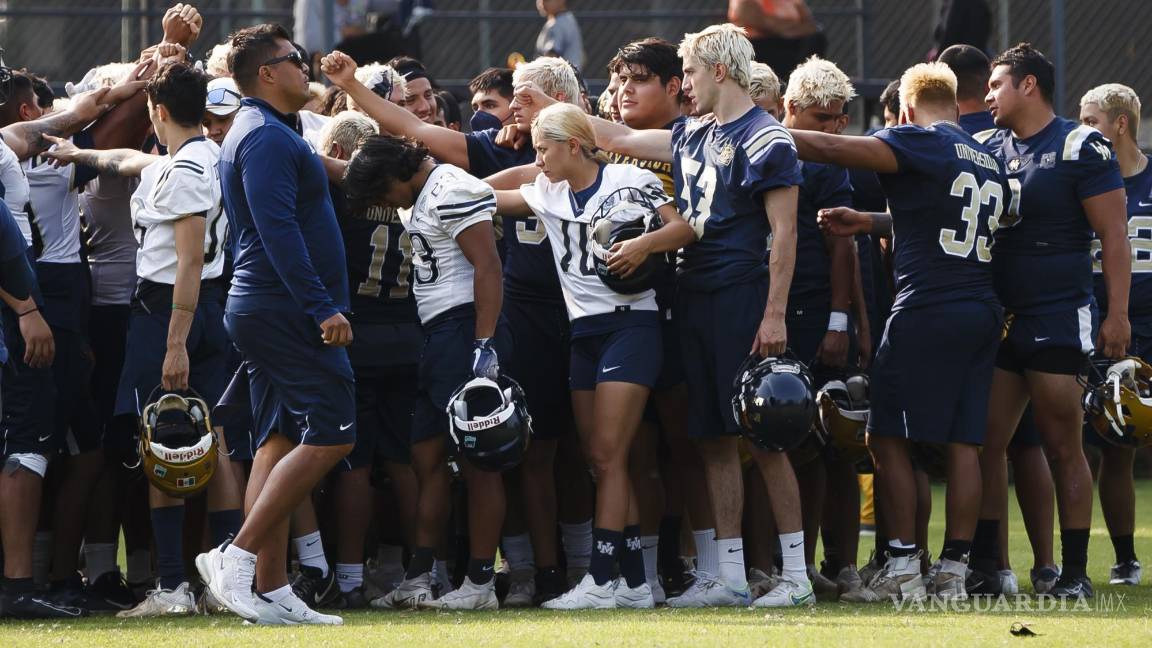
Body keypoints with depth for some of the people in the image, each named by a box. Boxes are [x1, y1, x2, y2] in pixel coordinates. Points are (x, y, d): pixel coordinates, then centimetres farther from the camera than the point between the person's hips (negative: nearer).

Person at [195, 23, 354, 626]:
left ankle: (271, 590, 4)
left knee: (278, 442, 7)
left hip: (262, 311, 11)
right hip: (286, 308, -11)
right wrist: (322, 306, -25)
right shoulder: (268, 137, -13)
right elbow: (278, 228, -23)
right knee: (329, 434, -13)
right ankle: (237, 557, -16)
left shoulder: (256, 133, 20)